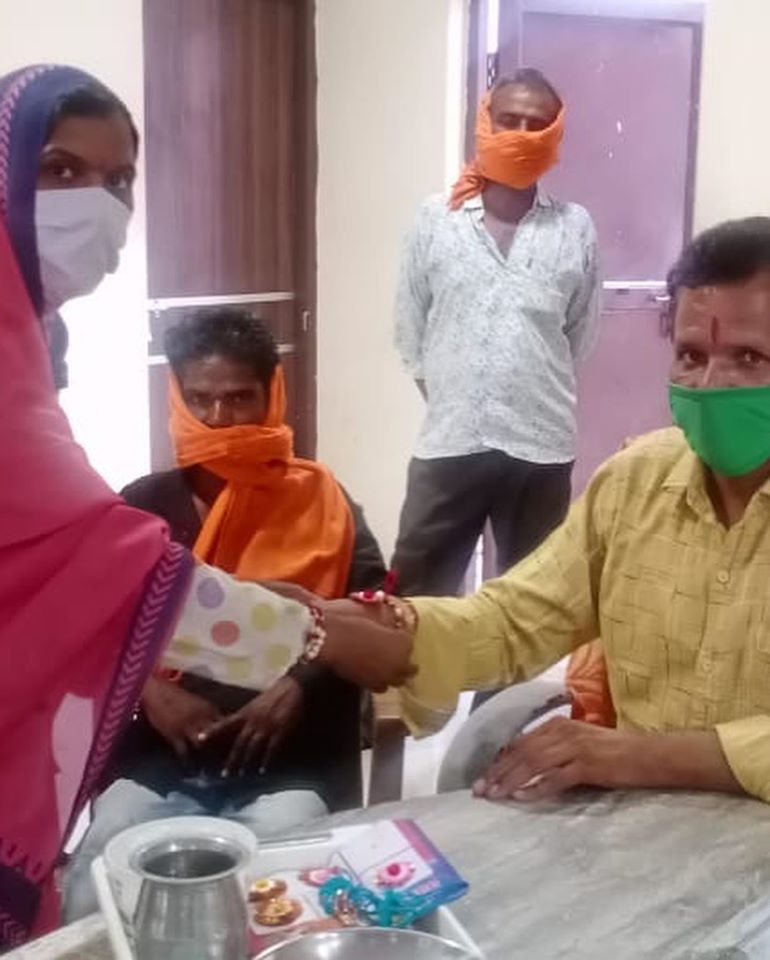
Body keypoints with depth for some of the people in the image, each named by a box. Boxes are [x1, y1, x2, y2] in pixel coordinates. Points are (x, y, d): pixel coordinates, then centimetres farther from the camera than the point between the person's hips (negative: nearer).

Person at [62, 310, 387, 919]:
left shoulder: (320, 501, 8)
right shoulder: (142, 505, 12)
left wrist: (301, 686, -13)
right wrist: (147, 689, -9)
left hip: (291, 762, -1)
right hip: (159, 760, 2)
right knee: (93, 891, -20)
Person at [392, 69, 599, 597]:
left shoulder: (576, 228, 2)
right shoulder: (436, 218, 1)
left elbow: (581, 334, 10)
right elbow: (410, 326, 8)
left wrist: (535, 389, 11)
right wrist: (450, 393, 10)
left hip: (541, 445, 1)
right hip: (450, 443, 0)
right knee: (416, 594, 5)